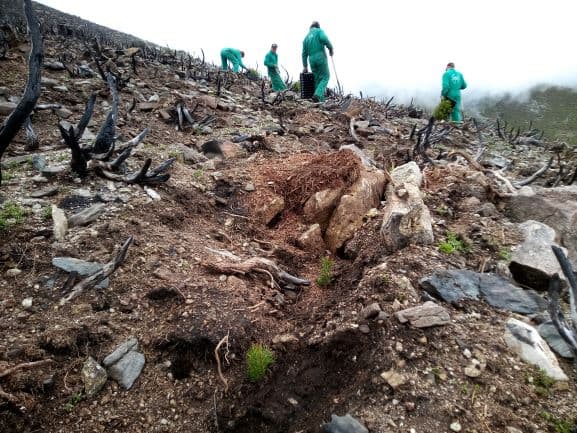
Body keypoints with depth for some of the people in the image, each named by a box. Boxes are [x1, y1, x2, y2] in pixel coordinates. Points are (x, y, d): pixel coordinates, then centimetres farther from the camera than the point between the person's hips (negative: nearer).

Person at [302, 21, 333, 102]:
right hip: (321, 57, -5)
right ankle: (317, 95, -19)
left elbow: (304, 53, 18)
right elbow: (324, 38, -17)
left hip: (312, 60, 5)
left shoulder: (306, 37, 21)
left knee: (317, 79, 12)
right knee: (325, 77, 1)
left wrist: (305, 66, 20)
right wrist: (330, 48, -5)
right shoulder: (319, 31, 5)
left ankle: (321, 99, 10)